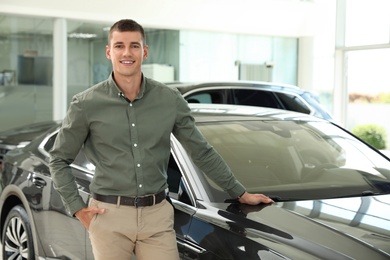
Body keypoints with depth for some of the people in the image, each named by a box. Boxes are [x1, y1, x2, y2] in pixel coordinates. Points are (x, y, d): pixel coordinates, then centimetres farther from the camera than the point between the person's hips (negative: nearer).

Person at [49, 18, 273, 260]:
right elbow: (59, 160, 7)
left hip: (158, 215, 2)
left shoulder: (170, 100, 2)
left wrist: (241, 193, 12)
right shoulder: (87, 104, -3)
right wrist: (77, 208, -1)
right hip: (110, 215, -1)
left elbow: (203, 152, 10)